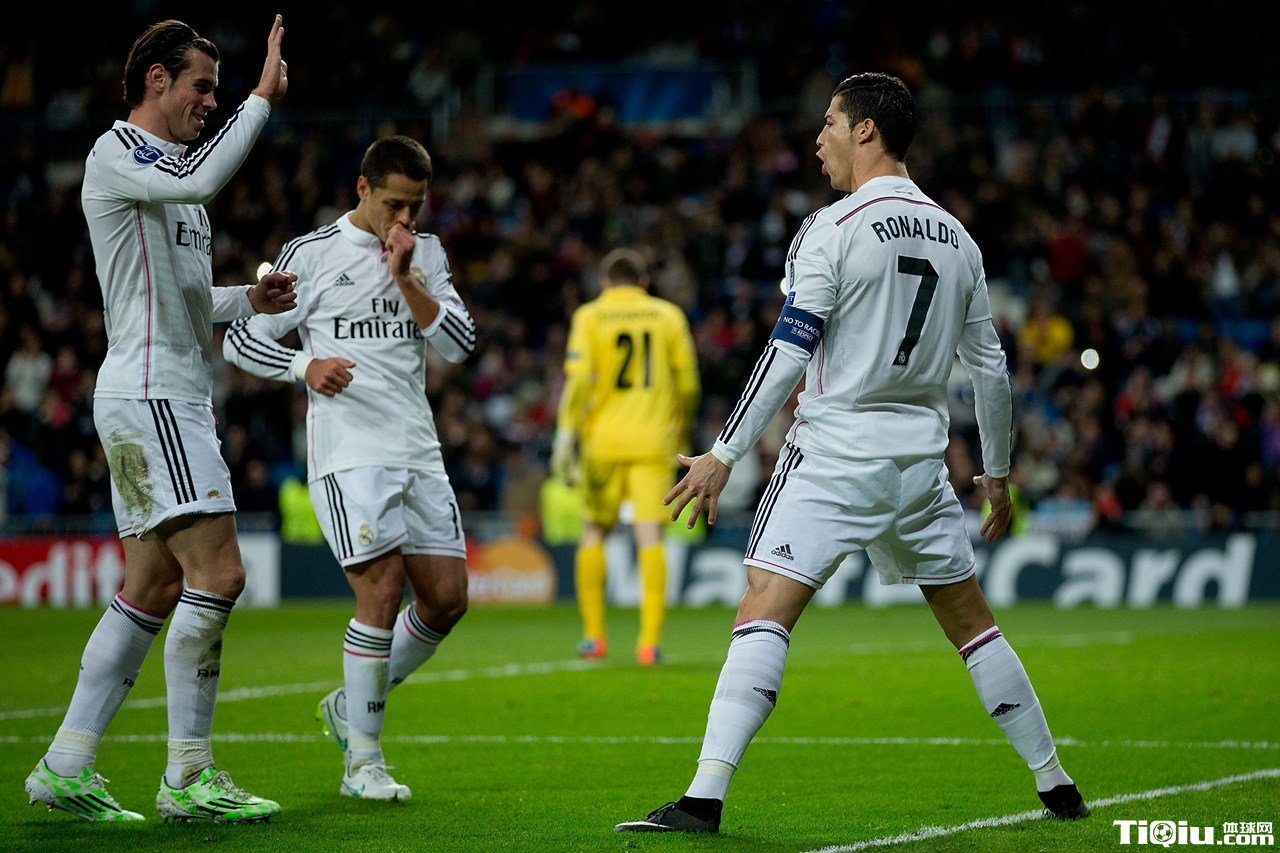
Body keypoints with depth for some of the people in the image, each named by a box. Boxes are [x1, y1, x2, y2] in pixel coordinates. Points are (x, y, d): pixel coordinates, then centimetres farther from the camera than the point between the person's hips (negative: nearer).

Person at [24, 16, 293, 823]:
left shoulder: (168, 167, 22)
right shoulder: (115, 153, -8)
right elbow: (199, 180, -29)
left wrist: (248, 298, 12)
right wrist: (262, 98, -21)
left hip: (177, 398, 10)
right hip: (148, 393, -10)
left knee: (154, 587, 9)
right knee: (217, 573, -14)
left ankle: (66, 766, 12)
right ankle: (188, 777, -10)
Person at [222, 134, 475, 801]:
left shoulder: (426, 254, 13)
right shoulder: (312, 253, 0)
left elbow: (459, 343, 4)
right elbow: (239, 339, 1)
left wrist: (406, 280, -7)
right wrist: (307, 365, -15)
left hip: (419, 452, 6)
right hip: (349, 452, -6)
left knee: (447, 598, 2)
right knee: (382, 592, -16)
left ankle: (352, 706, 24)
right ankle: (362, 760, -5)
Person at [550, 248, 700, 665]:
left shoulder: (590, 317, 3)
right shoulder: (669, 315, 8)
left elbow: (579, 379, -8)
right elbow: (687, 382, 7)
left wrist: (566, 433, -7)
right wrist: (682, 430, 21)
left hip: (603, 442, 0)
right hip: (653, 442, 0)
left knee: (594, 533, 14)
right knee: (650, 537, -5)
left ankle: (593, 634, 14)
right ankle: (650, 640, -13)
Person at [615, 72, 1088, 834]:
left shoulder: (833, 230, -9)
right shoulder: (956, 238, 10)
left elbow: (787, 356, -14)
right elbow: (990, 367, 14)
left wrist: (722, 455, -12)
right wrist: (998, 473, 25)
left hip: (834, 455, -6)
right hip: (920, 457, 6)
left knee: (763, 613, -11)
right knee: (970, 619, 18)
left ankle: (704, 799, -23)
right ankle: (1056, 785, 23)